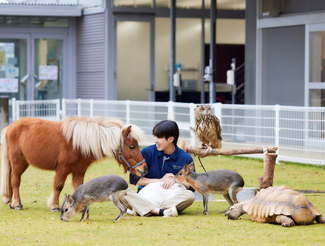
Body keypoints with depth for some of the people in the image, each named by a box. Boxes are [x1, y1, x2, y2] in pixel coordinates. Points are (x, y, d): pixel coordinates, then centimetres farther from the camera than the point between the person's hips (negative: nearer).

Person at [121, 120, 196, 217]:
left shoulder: (186, 158, 2)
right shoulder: (147, 152, 2)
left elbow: (191, 187, 4)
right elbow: (134, 179, 0)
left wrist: (176, 181, -16)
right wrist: (160, 180, -5)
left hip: (170, 199, -1)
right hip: (146, 197, 1)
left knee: (190, 196, -31)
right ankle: (161, 211, -46)